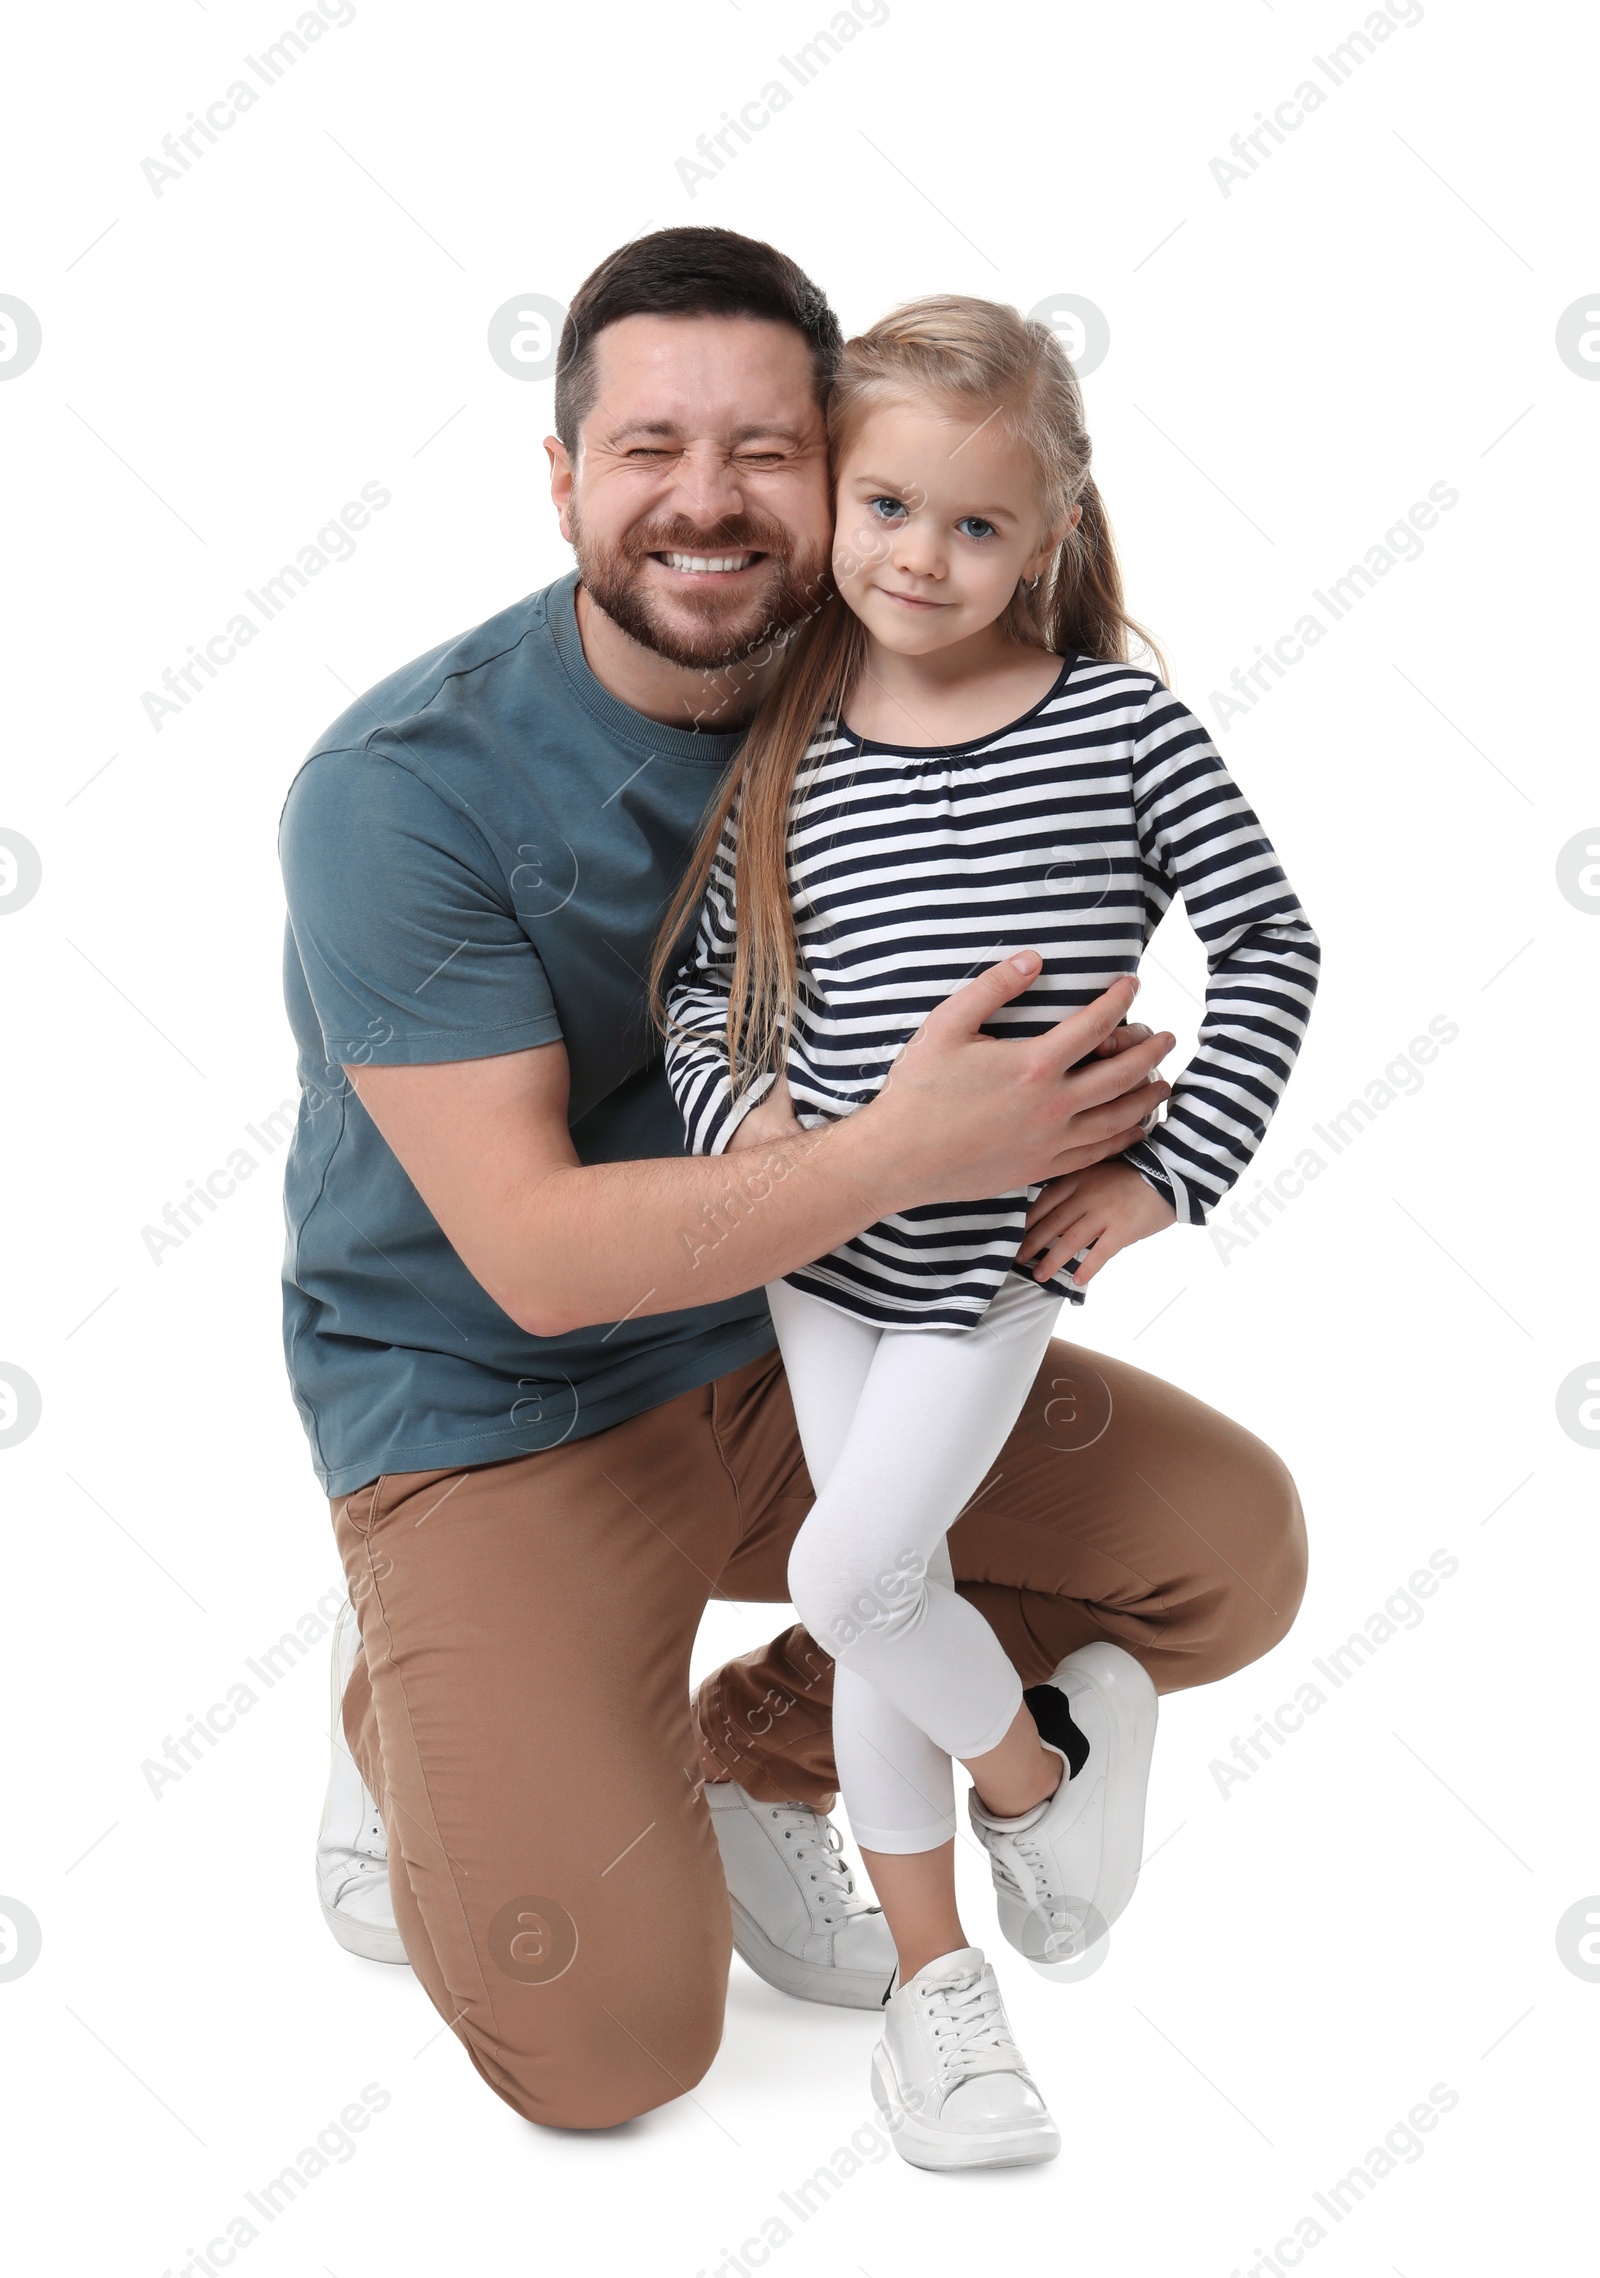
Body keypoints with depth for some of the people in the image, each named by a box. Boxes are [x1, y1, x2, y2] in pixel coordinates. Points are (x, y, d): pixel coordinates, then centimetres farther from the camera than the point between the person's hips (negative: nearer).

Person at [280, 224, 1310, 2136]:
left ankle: (760, 1747, 13)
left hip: (787, 1341, 6)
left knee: (1234, 1550, -4)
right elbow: (534, 1251, -26)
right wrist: (905, 1153, -36)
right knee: (609, 2042, -18)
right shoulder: (397, 794, -23)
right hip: (490, 1410, -5)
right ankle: (413, 1715, 13)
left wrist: (1089, 1146, -18)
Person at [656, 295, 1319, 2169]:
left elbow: (1268, 947, -6)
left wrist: (1166, 1172, -10)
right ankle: (931, 1972, 27)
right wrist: (732, 1110, -10)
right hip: (823, 1250, 3)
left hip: (1001, 1256, -3)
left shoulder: (1121, 727, -9)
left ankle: (1029, 1767, 22)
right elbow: (704, 975, 9)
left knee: (851, 1575, -11)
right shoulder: (787, 759, -2)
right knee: (885, 1599, 10)